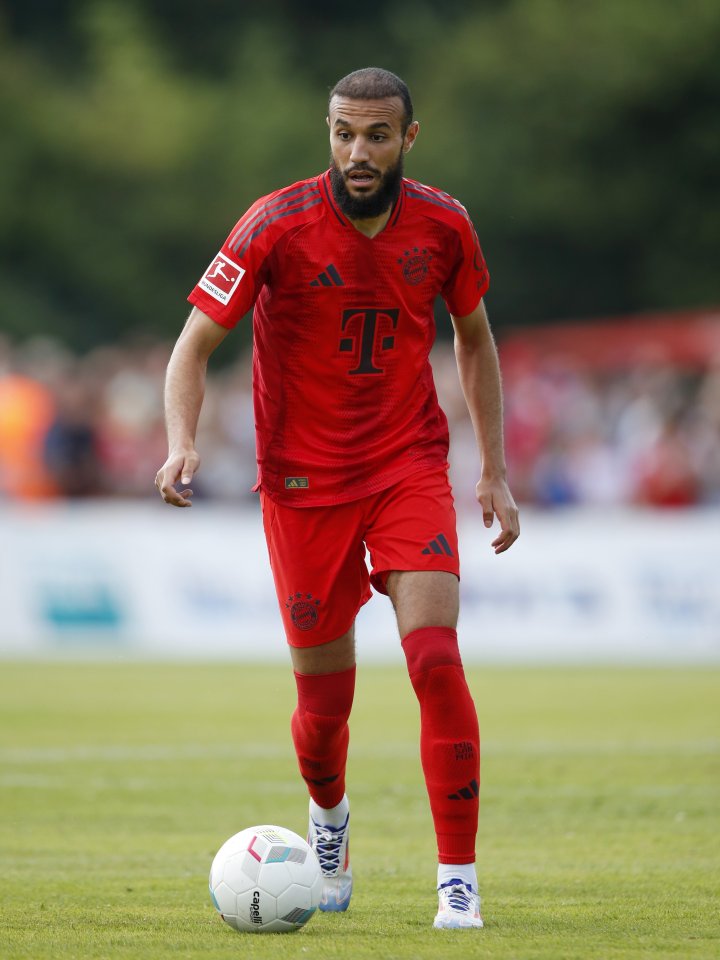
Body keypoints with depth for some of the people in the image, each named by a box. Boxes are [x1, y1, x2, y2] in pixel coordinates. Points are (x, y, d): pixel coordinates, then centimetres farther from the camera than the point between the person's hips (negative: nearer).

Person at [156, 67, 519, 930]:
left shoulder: (443, 226, -4)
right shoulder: (277, 227, -13)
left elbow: (474, 339, 13)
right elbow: (195, 344, -8)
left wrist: (495, 472, 10)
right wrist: (181, 443, -26)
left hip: (409, 464, 1)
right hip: (303, 481, -1)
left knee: (435, 657, -18)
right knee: (324, 701, 4)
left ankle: (459, 877, -10)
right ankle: (328, 816, 40)